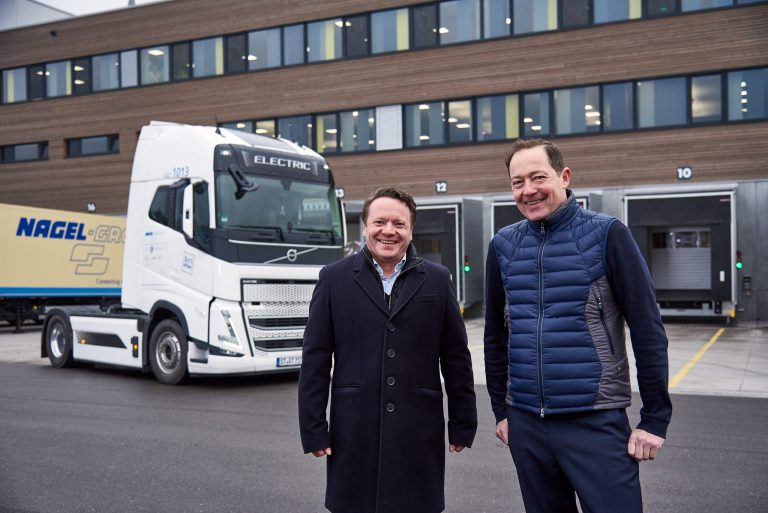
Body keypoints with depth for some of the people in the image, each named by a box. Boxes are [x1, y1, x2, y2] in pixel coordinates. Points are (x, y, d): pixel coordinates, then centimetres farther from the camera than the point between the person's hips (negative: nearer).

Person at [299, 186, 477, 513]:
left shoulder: (437, 280, 5)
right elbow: (315, 359, 1)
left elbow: (456, 358, 6)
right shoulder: (334, 278, 2)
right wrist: (313, 428, -2)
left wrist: (462, 424, 6)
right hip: (354, 432, 0)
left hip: (419, 433, 1)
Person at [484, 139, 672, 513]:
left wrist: (655, 418, -7)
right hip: (525, 424, 4)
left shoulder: (606, 234, -6)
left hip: (596, 421, -4)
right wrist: (500, 410, 13)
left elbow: (647, 329, -6)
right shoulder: (503, 245, 5)